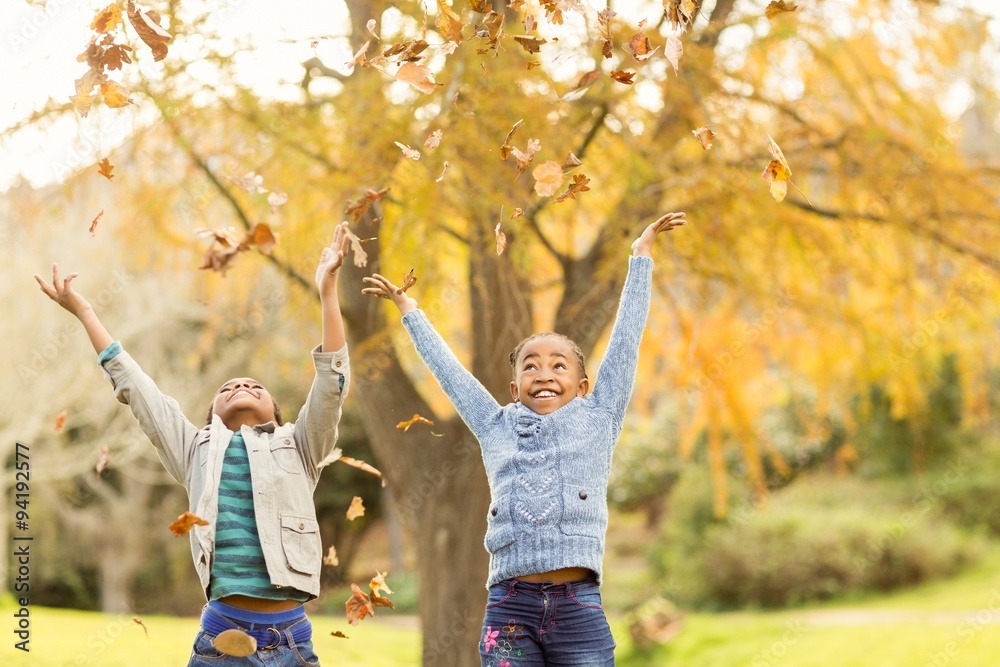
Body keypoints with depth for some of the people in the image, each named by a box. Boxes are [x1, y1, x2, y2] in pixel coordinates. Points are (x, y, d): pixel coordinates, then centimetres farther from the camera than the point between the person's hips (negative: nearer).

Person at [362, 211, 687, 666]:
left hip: (578, 606, -1)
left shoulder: (597, 419, 12)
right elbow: (448, 370, 26)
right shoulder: (497, 429, 16)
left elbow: (626, 337, 15)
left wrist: (641, 255, 21)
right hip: (510, 607, 1)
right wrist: (408, 310, 37)